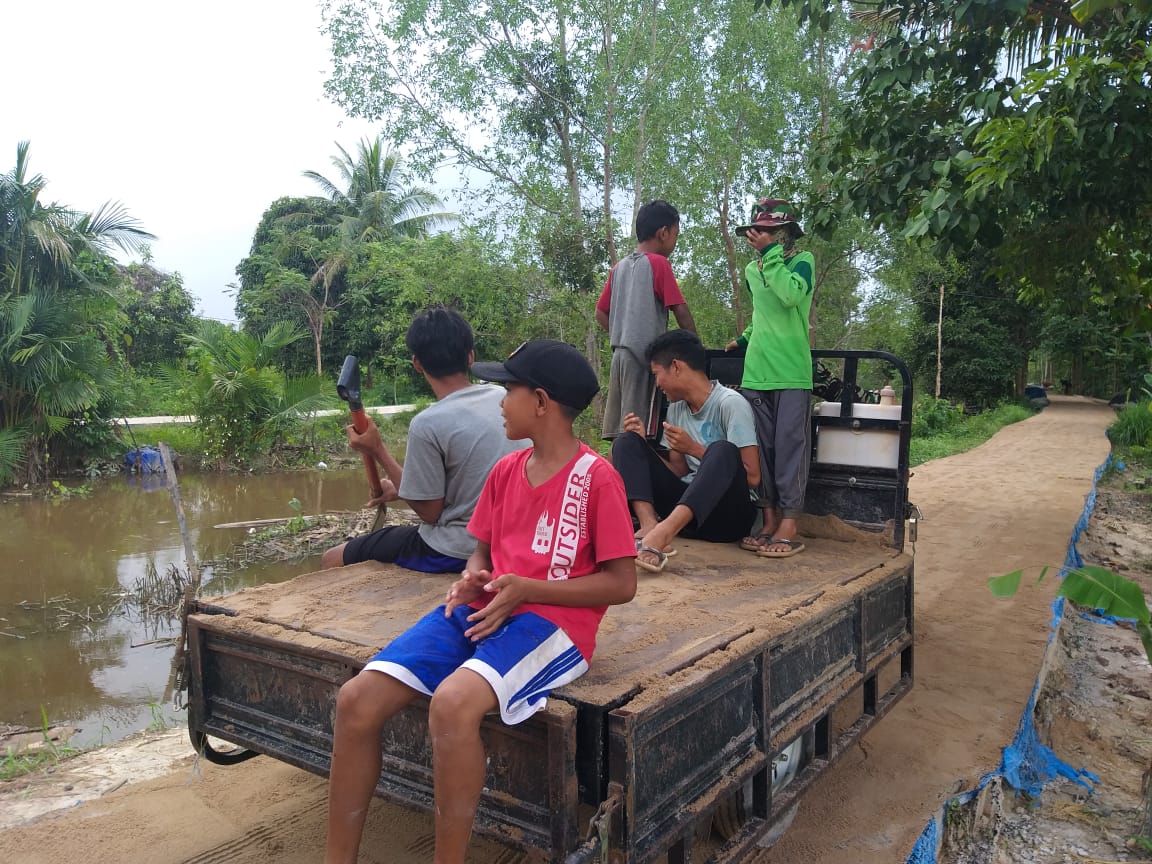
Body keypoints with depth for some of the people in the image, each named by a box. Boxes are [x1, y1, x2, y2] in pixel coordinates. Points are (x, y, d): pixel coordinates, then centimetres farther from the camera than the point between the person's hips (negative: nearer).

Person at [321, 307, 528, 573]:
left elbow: (430, 512, -12)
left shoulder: (428, 424, -22)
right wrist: (401, 488, 20)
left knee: (333, 560, 8)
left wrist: (378, 450, -7)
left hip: (454, 554, -7)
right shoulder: (503, 398, -2)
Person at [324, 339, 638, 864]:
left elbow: (621, 584, -8)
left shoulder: (596, 477, -7)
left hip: (553, 620, -6)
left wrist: (526, 589, -15)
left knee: (452, 702, -35)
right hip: (483, 611, 7)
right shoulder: (505, 470, 13)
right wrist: (471, 579, -1)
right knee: (357, 700, -12)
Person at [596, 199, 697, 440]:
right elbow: (680, 311, -7)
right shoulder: (658, 263, -4)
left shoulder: (619, 267, 16)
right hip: (646, 356, -7)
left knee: (619, 436, 6)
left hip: (620, 355, 7)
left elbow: (601, 313, 18)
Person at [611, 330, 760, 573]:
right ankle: (650, 526, -31)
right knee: (626, 443, -6)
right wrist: (642, 444, 1)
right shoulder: (676, 407, 12)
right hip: (685, 503, 6)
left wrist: (693, 448, -13)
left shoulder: (730, 404, -9)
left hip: (727, 514, -6)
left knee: (723, 450, -35)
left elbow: (752, 477, -14)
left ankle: (661, 534, -50)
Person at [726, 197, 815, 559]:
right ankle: (770, 521, 13)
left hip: (791, 373, -6)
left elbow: (791, 295, -22)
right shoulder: (752, 270, 15)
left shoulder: (802, 260, -1)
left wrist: (769, 253, -16)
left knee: (789, 445, -6)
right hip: (756, 372, 6)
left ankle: (789, 527, -3)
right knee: (761, 447, 6)